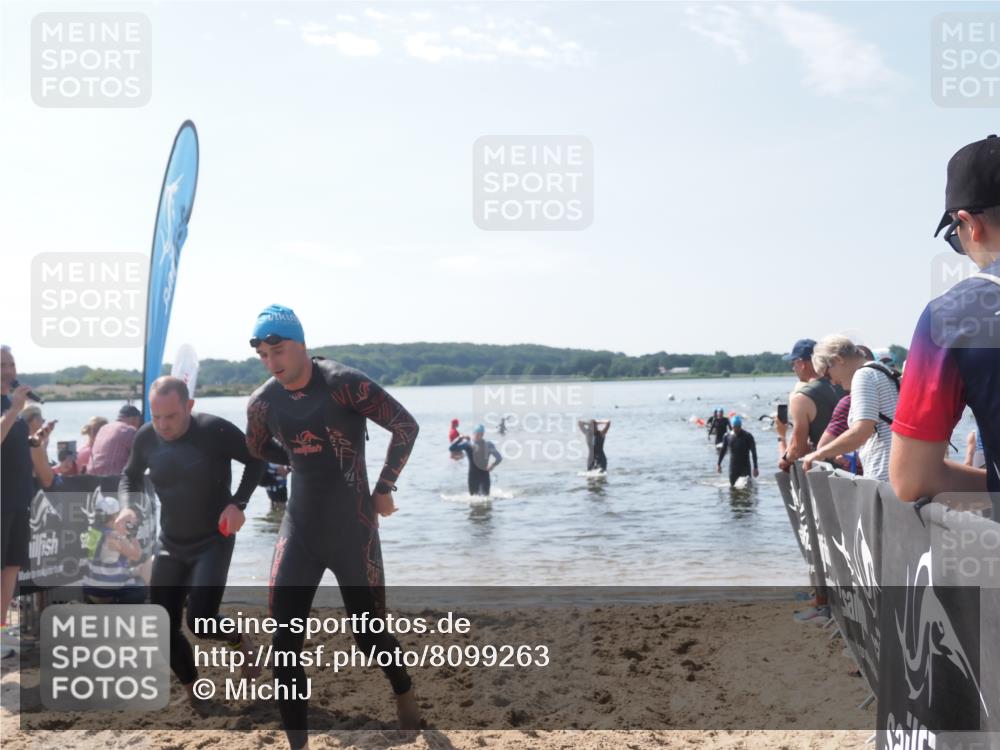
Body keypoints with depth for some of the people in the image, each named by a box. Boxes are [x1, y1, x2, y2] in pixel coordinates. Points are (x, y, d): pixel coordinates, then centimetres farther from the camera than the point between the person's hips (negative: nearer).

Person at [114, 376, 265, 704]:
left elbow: (256, 459, -7)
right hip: (171, 545, 5)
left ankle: (242, 642, 16)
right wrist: (127, 505, -9)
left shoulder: (214, 430, -20)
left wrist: (238, 503, -19)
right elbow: (130, 476, 12)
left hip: (214, 541, -5)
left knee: (201, 622, -18)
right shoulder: (146, 437, -7)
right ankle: (194, 694, 25)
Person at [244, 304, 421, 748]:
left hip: (352, 527, -4)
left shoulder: (344, 384, -15)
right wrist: (302, 462, 9)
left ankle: (404, 692, 40)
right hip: (299, 528, 4)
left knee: (369, 632, 7)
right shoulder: (262, 402, 0)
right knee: (285, 641, -5)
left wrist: (383, 489, -8)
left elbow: (406, 426, -11)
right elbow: (258, 449, 21)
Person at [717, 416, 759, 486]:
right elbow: (723, 450, 13)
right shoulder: (728, 437, 1)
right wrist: (718, 464, 12)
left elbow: (753, 452, -6)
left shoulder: (747, 436, -8)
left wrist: (755, 467, -9)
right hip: (733, 467, 3)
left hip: (745, 467, -3)